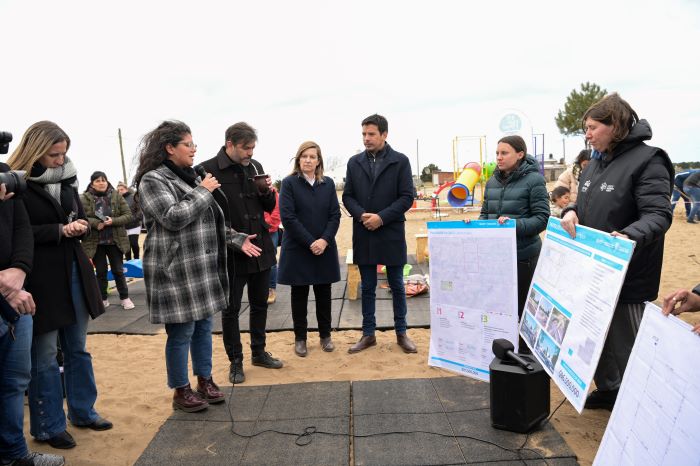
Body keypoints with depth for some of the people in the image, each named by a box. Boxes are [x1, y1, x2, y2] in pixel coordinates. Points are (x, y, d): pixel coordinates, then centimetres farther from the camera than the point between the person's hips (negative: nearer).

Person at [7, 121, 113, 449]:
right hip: (40, 278, -6)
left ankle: (83, 412, 31)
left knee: (78, 349, 16)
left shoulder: (67, 178, 10)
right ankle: (49, 427, 20)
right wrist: (59, 230, -20)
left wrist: (82, 225, -2)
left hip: (74, 272, 7)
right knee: (45, 356, 5)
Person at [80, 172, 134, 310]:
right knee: (101, 272, 9)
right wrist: (95, 223, -24)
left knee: (118, 270, 7)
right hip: (95, 242, -1)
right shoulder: (85, 198, -3)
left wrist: (113, 221, -17)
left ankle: (124, 298, 18)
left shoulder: (116, 195, 1)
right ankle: (103, 299, 22)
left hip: (115, 240, 1)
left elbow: (128, 215, -2)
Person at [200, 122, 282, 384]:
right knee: (231, 309, 8)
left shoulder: (255, 167, 6)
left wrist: (267, 192, -9)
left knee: (260, 304, 17)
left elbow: (269, 207, 12)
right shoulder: (208, 170, -12)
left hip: (261, 248, 6)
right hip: (231, 254, -5)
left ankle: (259, 352, 34)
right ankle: (235, 361, 24)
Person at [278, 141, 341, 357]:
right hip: (297, 249, -3)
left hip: (324, 248, 3)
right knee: (299, 294, 7)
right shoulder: (289, 183, -4)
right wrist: (310, 242, -16)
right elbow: (288, 217, -11)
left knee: (324, 293, 10)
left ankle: (325, 335, 25)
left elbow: (335, 215, 3)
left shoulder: (328, 183, 6)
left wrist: (325, 240, -12)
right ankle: (300, 338, 20)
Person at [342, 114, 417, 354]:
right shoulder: (354, 162, 7)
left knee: (397, 286, 9)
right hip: (364, 234, 3)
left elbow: (407, 197, -7)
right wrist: (361, 215, -13)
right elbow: (347, 196, 6)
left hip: (391, 234, -2)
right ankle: (368, 334, 22)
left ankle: (401, 333, 24)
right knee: (367, 287, 10)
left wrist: (381, 217, -16)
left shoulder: (400, 161, -2)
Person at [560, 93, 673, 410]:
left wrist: (630, 235, -42)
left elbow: (658, 215, -23)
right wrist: (572, 211, -8)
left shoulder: (647, 160, -15)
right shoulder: (597, 162, 10)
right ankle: (607, 389, 38)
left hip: (626, 273, -8)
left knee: (625, 339, 6)